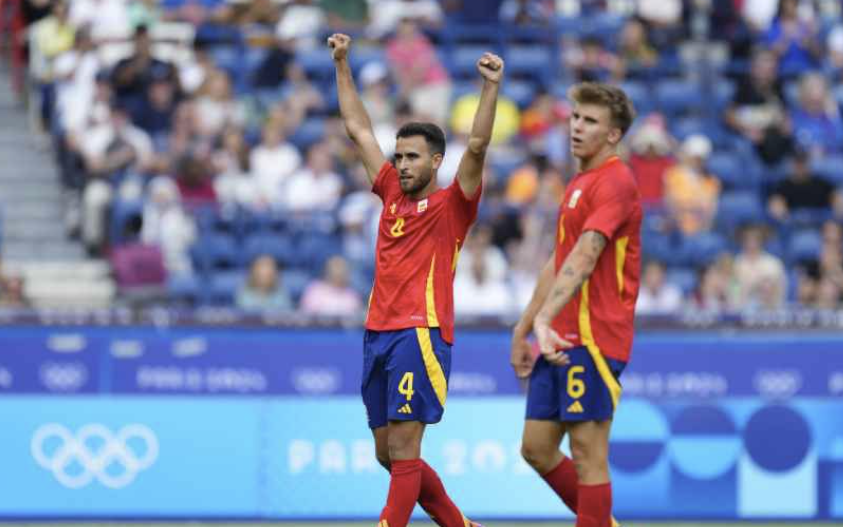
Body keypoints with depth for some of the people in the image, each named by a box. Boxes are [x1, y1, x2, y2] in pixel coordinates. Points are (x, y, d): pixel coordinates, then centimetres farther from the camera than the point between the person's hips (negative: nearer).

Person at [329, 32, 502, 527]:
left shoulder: (451, 204, 1)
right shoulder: (393, 194, 17)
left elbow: (477, 148, -14)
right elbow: (359, 128, 22)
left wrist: (491, 88, -23)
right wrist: (342, 65, 23)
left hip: (421, 334, -7)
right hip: (379, 333, 7)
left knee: (402, 448, -11)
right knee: (388, 453, 9)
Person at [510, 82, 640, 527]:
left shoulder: (614, 182, -12)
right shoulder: (578, 185, 19)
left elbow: (583, 258, -25)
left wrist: (545, 319, -35)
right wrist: (523, 330, 24)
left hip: (594, 337, -10)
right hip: (560, 339, 10)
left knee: (588, 453, -7)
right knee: (537, 448, 11)